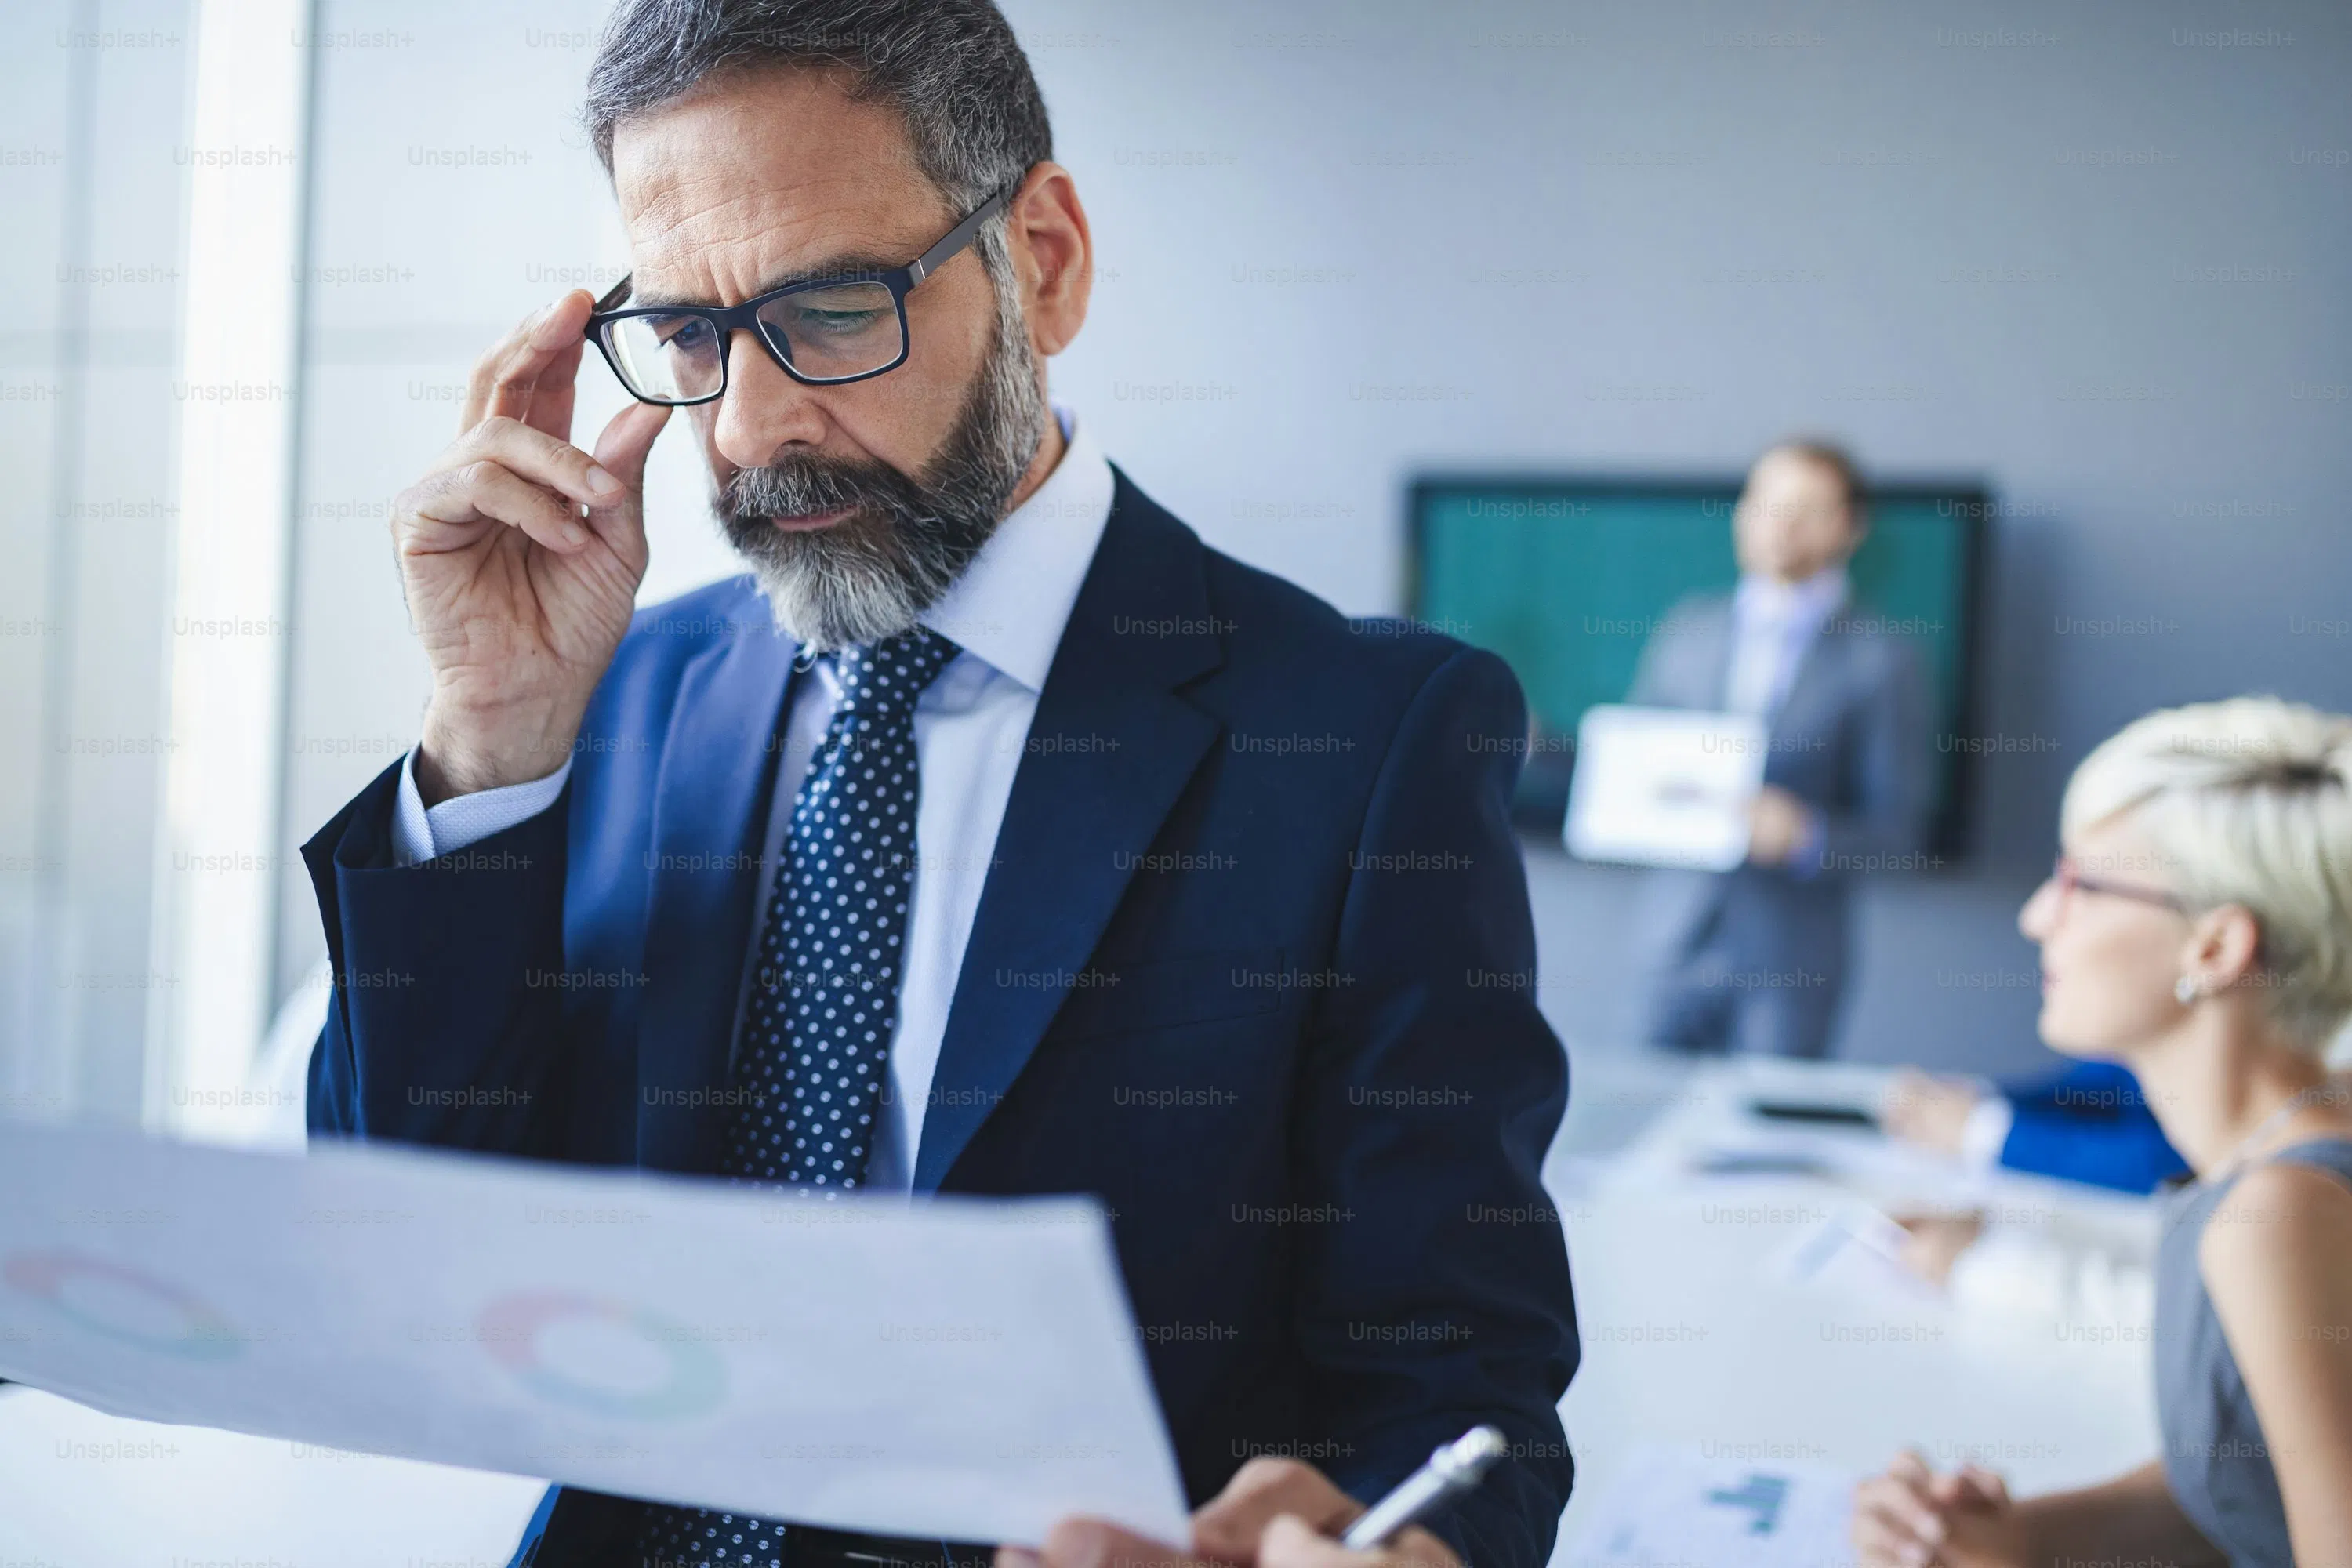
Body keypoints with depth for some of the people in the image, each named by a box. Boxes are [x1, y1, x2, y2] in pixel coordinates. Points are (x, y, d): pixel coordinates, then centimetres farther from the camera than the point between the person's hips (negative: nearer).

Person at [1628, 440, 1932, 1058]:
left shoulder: (1881, 660, 0)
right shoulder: (1685, 630, 12)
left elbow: (1899, 830, -3)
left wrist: (1808, 837, -19)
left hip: (1789, 960, -3)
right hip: (1679, 937, 3)